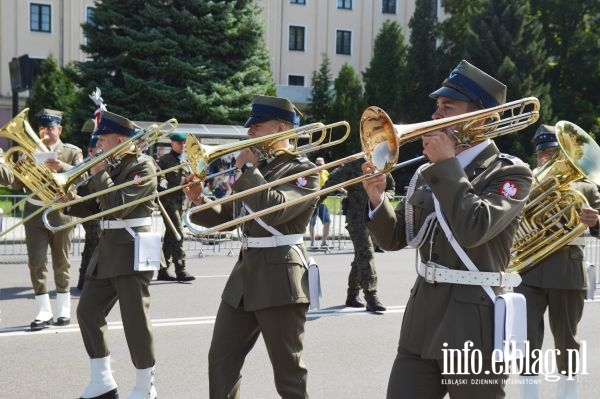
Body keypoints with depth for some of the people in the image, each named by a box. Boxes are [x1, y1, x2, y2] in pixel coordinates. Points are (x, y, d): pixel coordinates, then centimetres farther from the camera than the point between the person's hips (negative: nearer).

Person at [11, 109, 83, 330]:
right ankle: (43, 312, -1)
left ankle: (63, 310, 18)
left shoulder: (72, 152, 2)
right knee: (36, 262, -5)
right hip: (34, 212, 2)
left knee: (61, 263, 6)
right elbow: (17, 186, 7)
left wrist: (62, 167, -32)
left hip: (60, 212, -2)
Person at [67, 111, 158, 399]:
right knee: (88, 311, 9)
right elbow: (95, 209, 18)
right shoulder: (113, 167, 14)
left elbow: (119, 206, -21)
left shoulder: (142, 165, -11)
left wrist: (99, 175, -13)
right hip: (108, 248, 9)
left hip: (132, 250, -9)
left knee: (135, 319, -4)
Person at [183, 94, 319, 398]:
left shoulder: (304, 170, -6)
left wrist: (248, 169, -14)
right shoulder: (257, 168, 16)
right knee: (221, 360, 10)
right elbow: (226, 217, 19)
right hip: (245, 272, 8)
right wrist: (199, 201, 1)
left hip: (280, 278, -8)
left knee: (288, 371, 0)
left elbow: (274, 209, -24)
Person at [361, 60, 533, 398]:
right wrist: (378, 198, -5)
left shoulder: (511, 172, -7)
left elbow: (473, 230, -24)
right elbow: (394, 238, 13)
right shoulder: (429, 173, 11)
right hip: (422, 320, 6)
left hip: (474, 326, -5)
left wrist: (447, 164, -16)